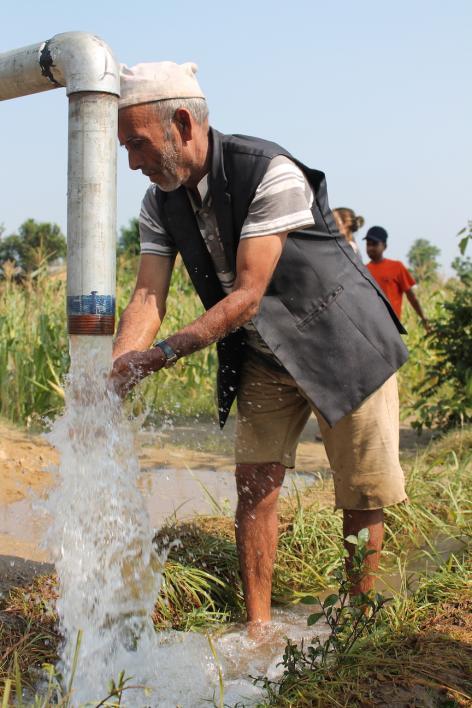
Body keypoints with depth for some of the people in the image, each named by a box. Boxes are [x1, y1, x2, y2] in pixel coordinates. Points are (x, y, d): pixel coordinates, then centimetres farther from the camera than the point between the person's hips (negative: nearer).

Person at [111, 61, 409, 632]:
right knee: (254, 486, 1)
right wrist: (110, 373, -27)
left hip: (342, 345, -5)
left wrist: (160, 355, -34)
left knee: (363, 497, 2)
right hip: (263, 357, 6)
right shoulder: (160, 203, -6)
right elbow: (148, 295, -10)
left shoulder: (272, 174, -28)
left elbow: (247, 295, -29)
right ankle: (257, 628, 12)